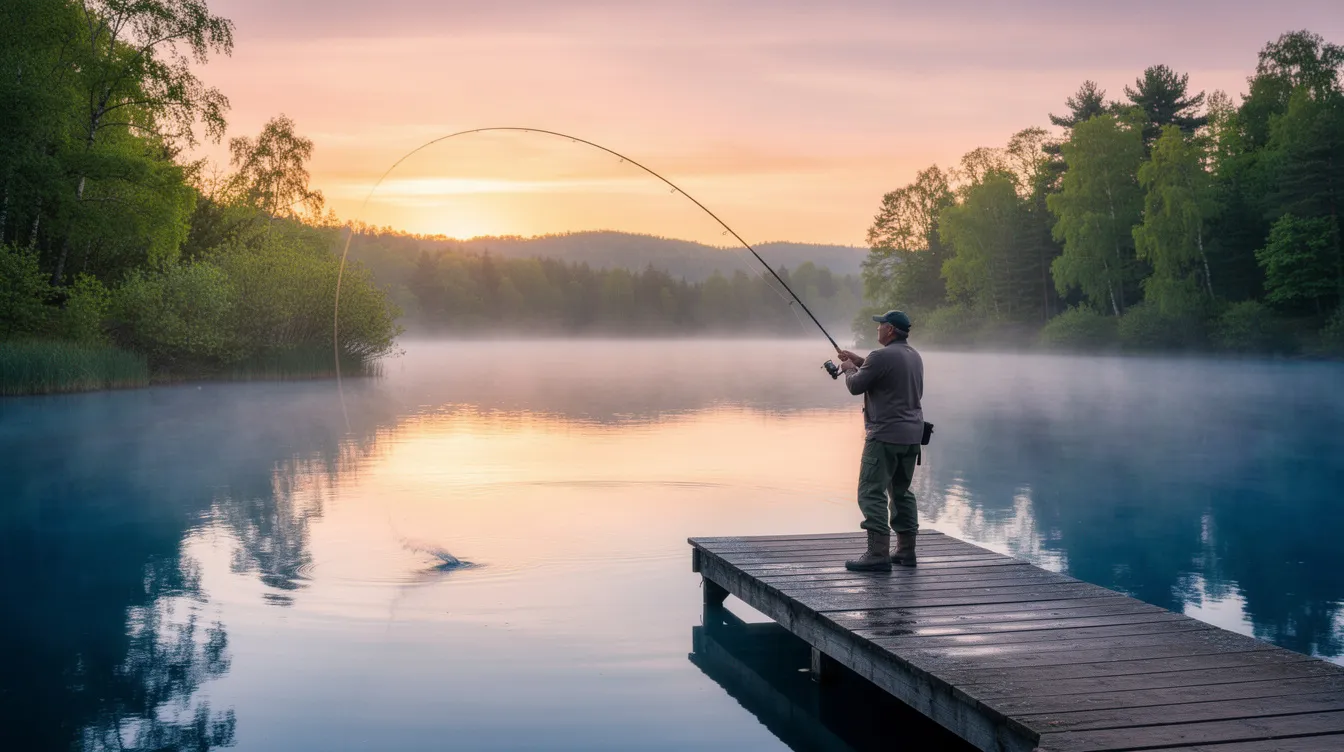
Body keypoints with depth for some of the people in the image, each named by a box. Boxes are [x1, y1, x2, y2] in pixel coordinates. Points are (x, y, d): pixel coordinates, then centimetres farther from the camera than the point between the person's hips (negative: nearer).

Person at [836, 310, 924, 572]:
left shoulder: (882, 356, -16)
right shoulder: (914, 356, 13)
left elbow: (856, 386, -8)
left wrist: (850, 369, 12)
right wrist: (858, 361, 26)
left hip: (885, 435, -9)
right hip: (912, 434, 9)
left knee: (872, 493, -8)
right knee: (901, 491, 17)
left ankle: (878, 554, -13)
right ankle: (906, 551, 19)